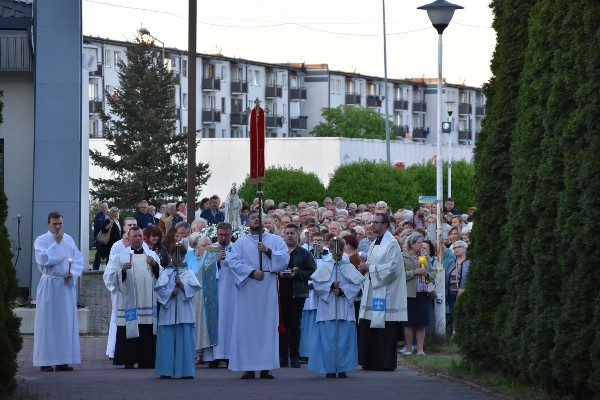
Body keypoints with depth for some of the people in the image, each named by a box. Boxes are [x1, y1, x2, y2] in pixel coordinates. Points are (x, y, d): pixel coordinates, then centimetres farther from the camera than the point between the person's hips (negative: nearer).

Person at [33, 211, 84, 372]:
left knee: (66, 322, 4)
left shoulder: (69, 239, 11)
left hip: (67, 285, 5)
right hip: (49, 285, -5)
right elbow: (43, 259, -17)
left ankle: (63, 360, 7)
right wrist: (56, 243, -11)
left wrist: (72, 273, -8)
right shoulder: (41, 240, -3)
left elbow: (79, 259, 9)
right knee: (47, 322, -4)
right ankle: (45, 361, -2)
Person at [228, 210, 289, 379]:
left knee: (268, 325, -3)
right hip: (247, 289, 0)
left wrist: (268, 251, -12)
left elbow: (284, 259, 0)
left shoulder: (276, 240, 13)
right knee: (247, 327, -4)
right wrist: (252, 272, -14)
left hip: (268, 289, 0)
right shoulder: (241, 242, 12)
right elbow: (234, 263, -1)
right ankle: (248, 368, -3)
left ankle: (266, 368, -2)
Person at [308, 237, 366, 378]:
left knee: (344, 338, -2)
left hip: (345, 308, 1)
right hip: (328, 308, -1)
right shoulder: (324, 267, 6)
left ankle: (342, 368, 3)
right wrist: (331, 287, -14)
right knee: (328, 338, -5)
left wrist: (342, 290, -11)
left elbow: (356, 285, 1)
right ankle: (330, 369, -1)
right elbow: (317, 284, -1)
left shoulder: (349, 267, 8)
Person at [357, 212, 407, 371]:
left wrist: (370, 268, -15)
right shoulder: (374, 243, 18)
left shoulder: (392, 243, -9)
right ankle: (371, 361, 11)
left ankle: (386, 362, -1)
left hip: (385, 293, -9)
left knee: (384, 331, -6)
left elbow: (392, 267, -17)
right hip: (372, 291, 9)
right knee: (368, 328, 6)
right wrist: (364, 267, 3)